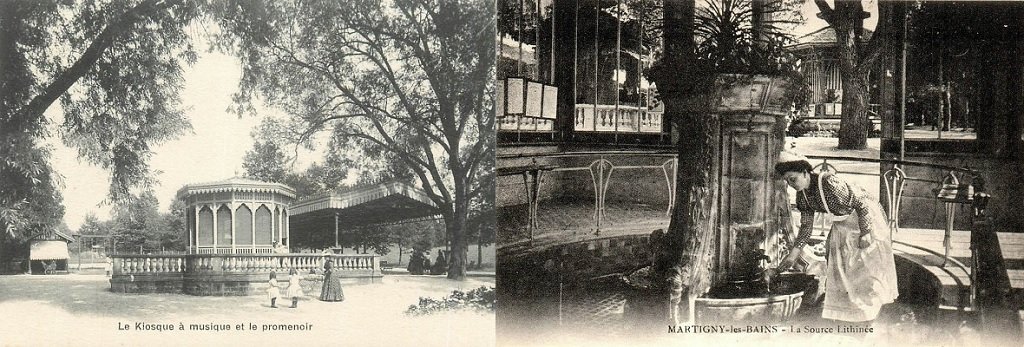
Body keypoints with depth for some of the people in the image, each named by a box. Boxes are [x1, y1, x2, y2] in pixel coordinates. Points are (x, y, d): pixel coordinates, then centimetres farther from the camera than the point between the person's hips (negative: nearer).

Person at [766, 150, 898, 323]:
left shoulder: (829, 183, -34)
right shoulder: (802, 195, -10)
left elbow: (862, 203, -27)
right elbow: (806, 226, -2)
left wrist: (865, 233, -25)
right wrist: (792, 255, -7)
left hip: (865, 217, -7)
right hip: (843, 223, 8)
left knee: (867, 261, 1)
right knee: (836, 260, 6)